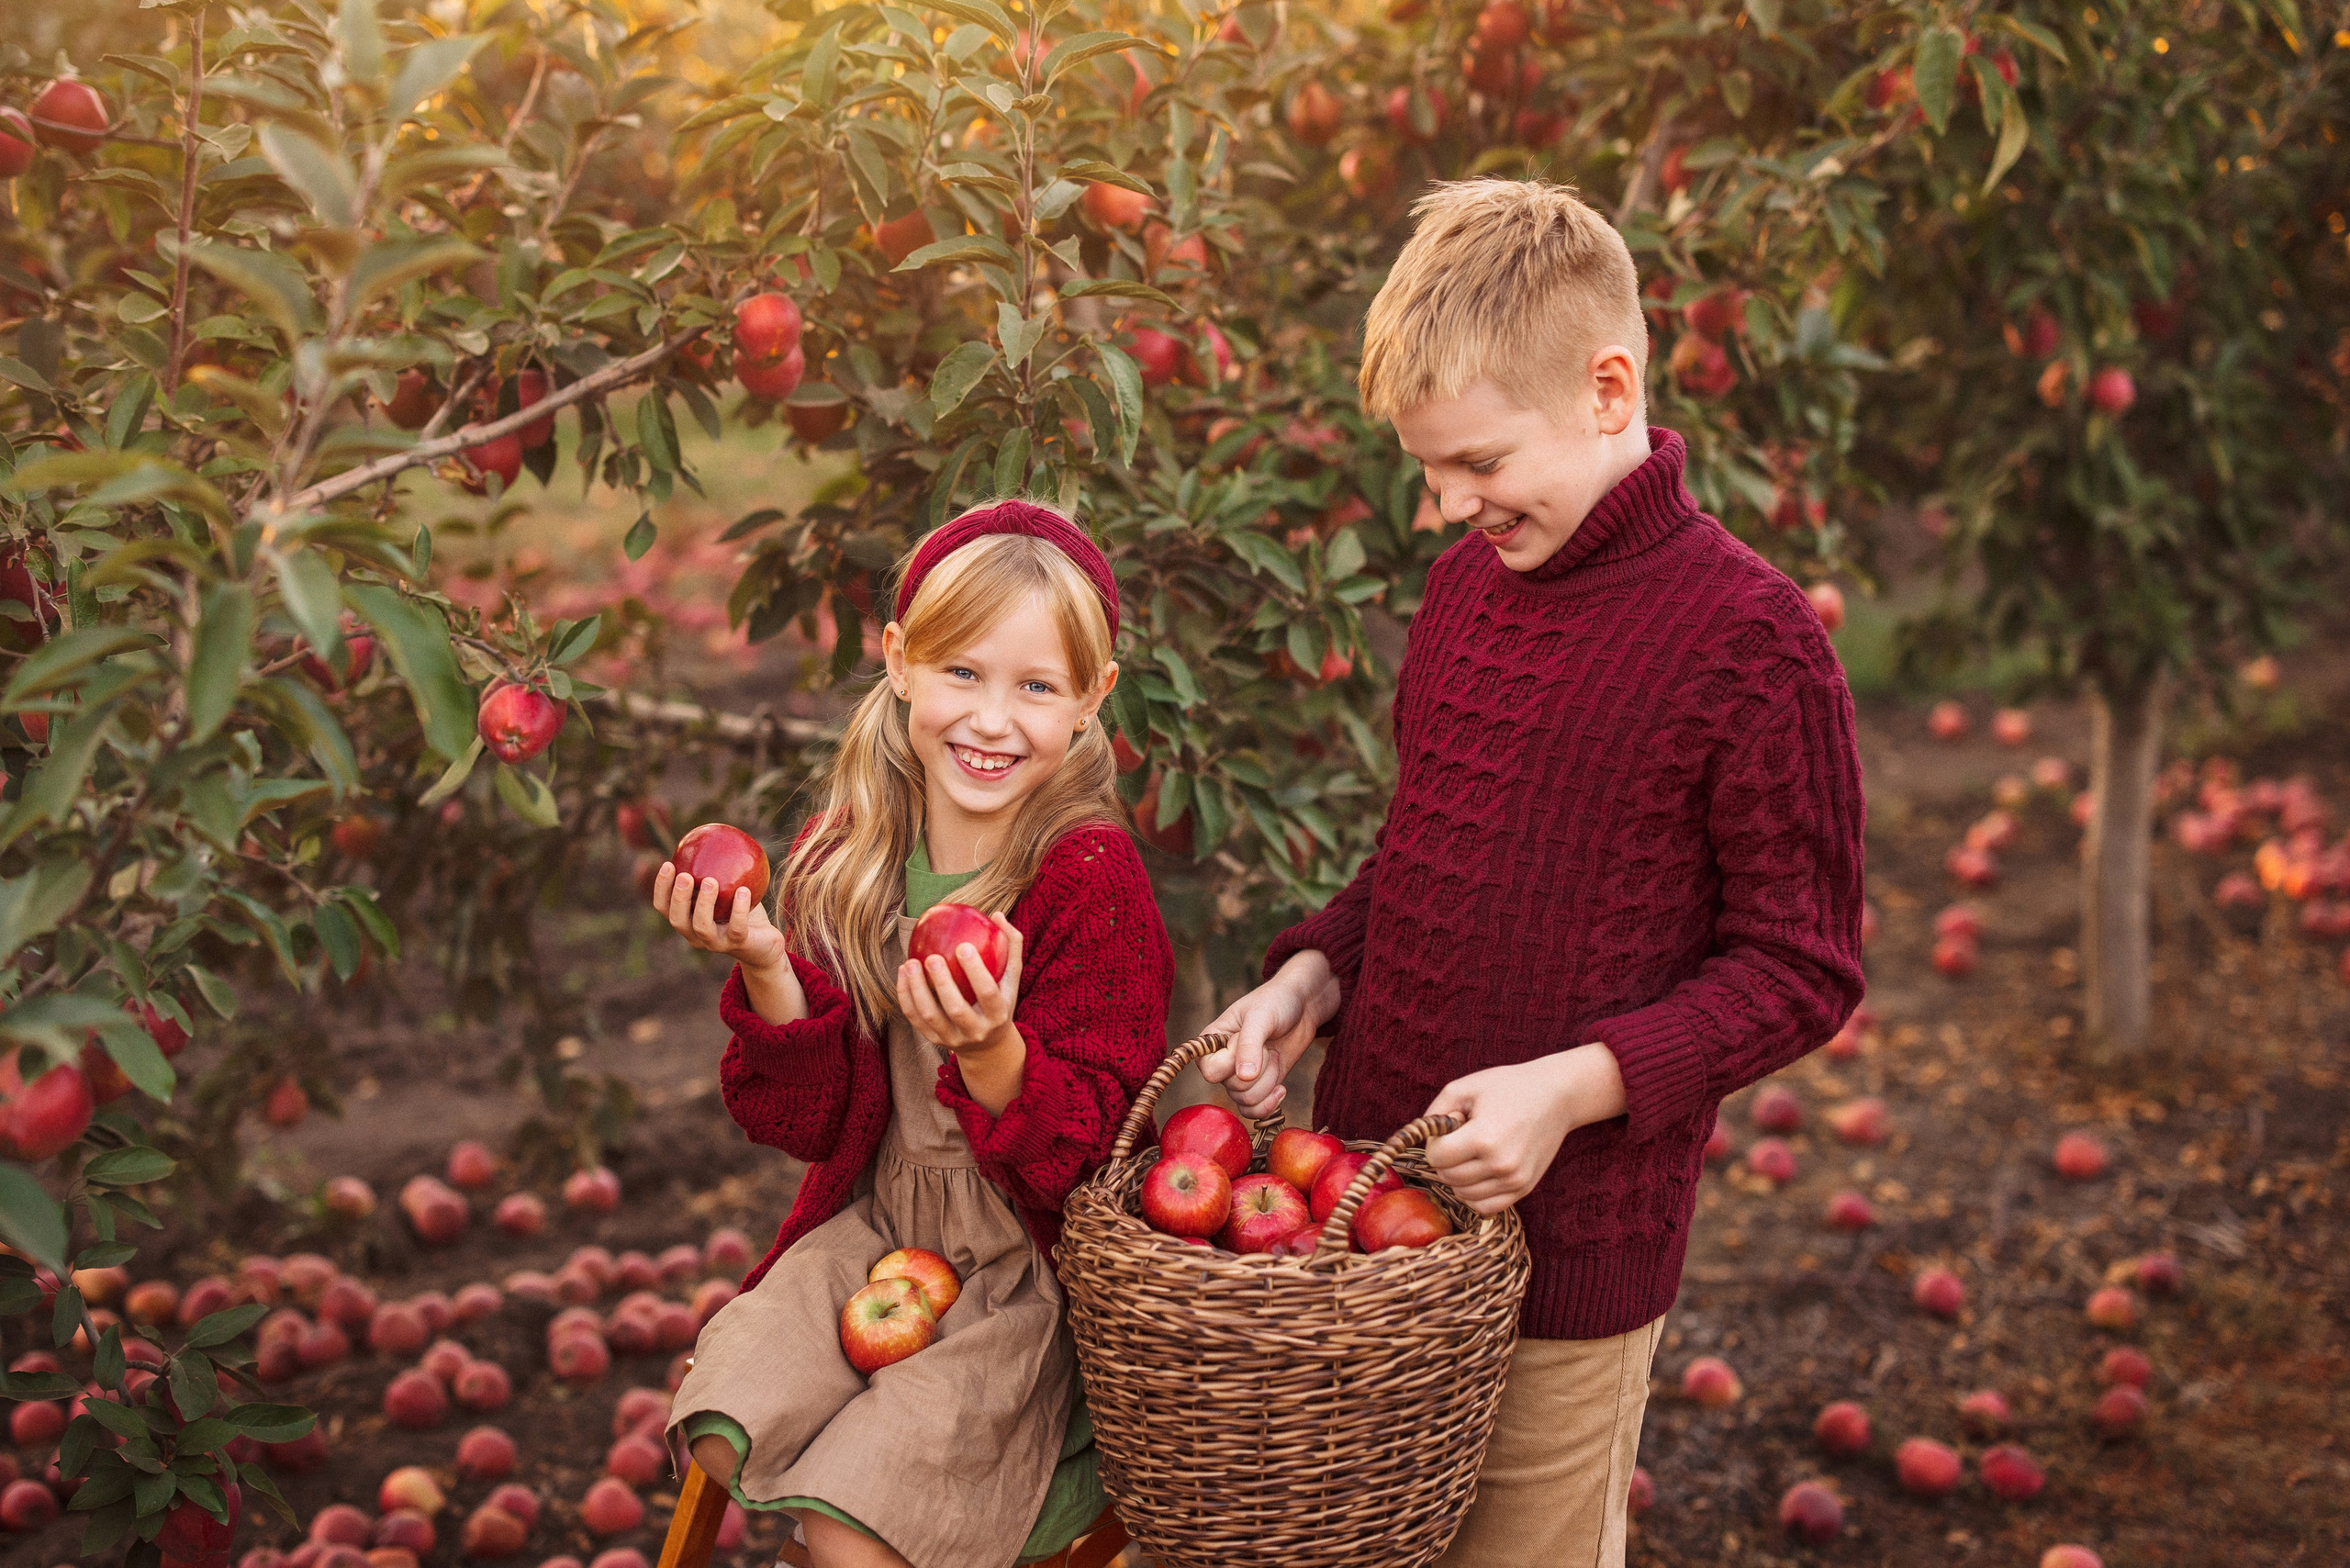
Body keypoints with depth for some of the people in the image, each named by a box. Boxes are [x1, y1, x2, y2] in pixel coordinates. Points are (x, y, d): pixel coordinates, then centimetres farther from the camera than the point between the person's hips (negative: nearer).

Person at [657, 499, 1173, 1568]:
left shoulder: (1093, 880, -18)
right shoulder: (846, 855, -4)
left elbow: (1088, 1147, -18)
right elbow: (812, 1122, -4)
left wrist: (993, 1052, -39)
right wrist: (766, 970, -22)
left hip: (1034, 1269, -5)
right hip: (876, 1229, 6)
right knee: (725, 1433, -11)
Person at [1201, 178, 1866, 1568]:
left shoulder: (1751, 637, -15)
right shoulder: (1466, 581, 7)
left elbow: (1800, 970, -12)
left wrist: (1575, 1085, -22)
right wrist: (1318, 972, 1)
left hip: (1567, 1254, -6)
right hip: (1369, 1181, 6)